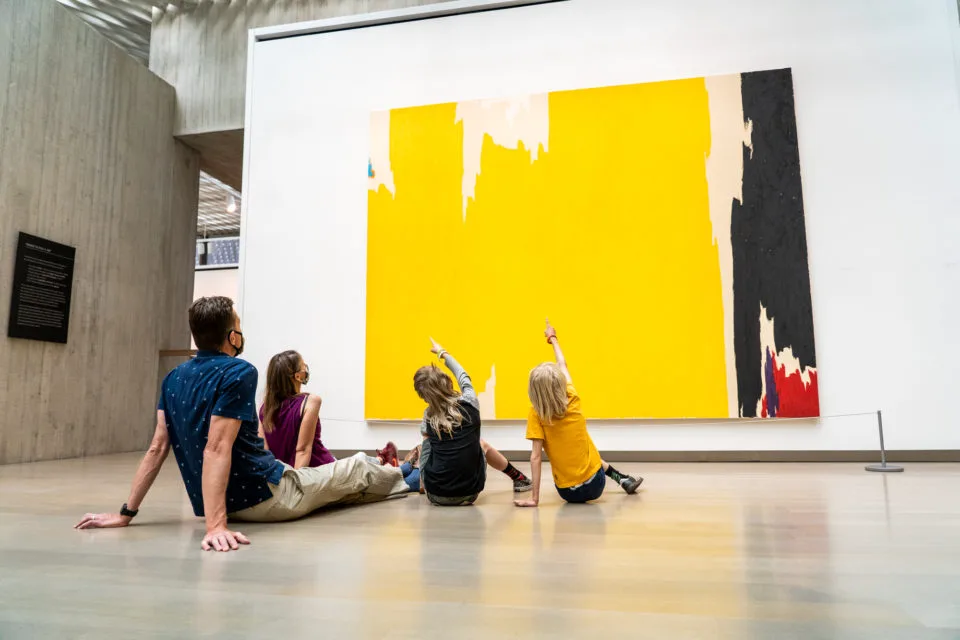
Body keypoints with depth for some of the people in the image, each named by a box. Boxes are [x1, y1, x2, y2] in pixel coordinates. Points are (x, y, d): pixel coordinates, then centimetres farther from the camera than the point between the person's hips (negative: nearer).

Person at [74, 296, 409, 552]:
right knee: (356, 468, 18)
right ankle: (395, 478, 49)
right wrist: (215, 525, -35)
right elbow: (216, 449, -31)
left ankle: (395, 479, 55)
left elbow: (157, 449, -2)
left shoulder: (174, 379, 1)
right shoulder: (239, 373, -23)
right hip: (268, 497, -8)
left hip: (229, 501, 8)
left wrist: (126, 513, 2)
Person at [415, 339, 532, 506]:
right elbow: (463, 376, 14)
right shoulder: (469, 404, -9)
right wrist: (443, 353, 30)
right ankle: (520, 479, 46)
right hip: (470, 494, 1)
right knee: (482, 444, 29)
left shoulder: (429, 415, -6)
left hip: (436, 494, 0)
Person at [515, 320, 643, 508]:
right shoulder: (572, 401, -7)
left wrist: (534, 498, -16)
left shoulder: (536, 414, -14)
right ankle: (622, 479, 34)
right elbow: (563, 365, 10)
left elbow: (536, 456, -18)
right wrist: (553, 338, 25)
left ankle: (622, 480, 38)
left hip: (568, 492, -2)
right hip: (596, 485, 2)